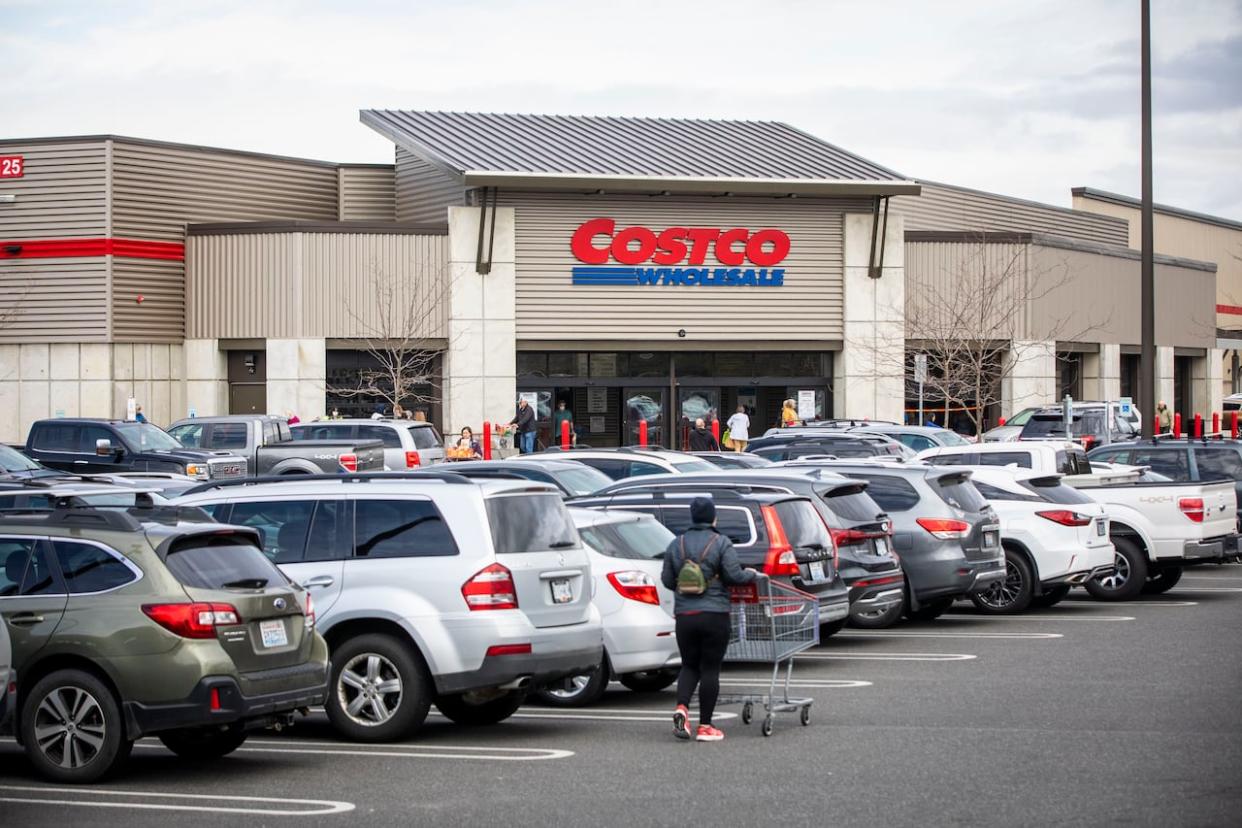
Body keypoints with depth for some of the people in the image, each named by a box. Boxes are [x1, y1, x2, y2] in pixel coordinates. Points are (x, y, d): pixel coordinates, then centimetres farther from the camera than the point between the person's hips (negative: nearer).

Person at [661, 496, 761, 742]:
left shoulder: (676, 544, 6)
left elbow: (667, 579, 7)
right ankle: (705, 726, 3)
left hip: (684, 616, 3)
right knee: (710, 669, 2)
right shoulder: (721, 543, -5)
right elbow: (734, 576, -11)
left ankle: (682, 708, -10)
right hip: (714, 616, -3)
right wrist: (751, 574, 9)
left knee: (689, 665, 15)